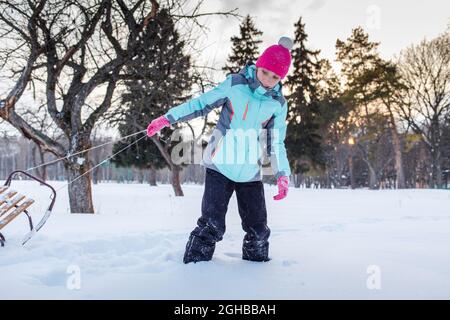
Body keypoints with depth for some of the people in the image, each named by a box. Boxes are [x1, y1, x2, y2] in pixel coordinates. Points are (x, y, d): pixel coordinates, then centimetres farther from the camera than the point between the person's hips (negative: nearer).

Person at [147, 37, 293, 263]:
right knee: (212, 225, -9)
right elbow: (200, 104, 1)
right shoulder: (235, 84, -6)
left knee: (258, 228, 6)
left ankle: (257, 262, 28)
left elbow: (276, 143, 7)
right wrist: (167, 118, -1)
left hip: (250, 172, 3)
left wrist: (282, 175, -4)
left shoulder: (278, 104, 1)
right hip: (219, 165, -3)